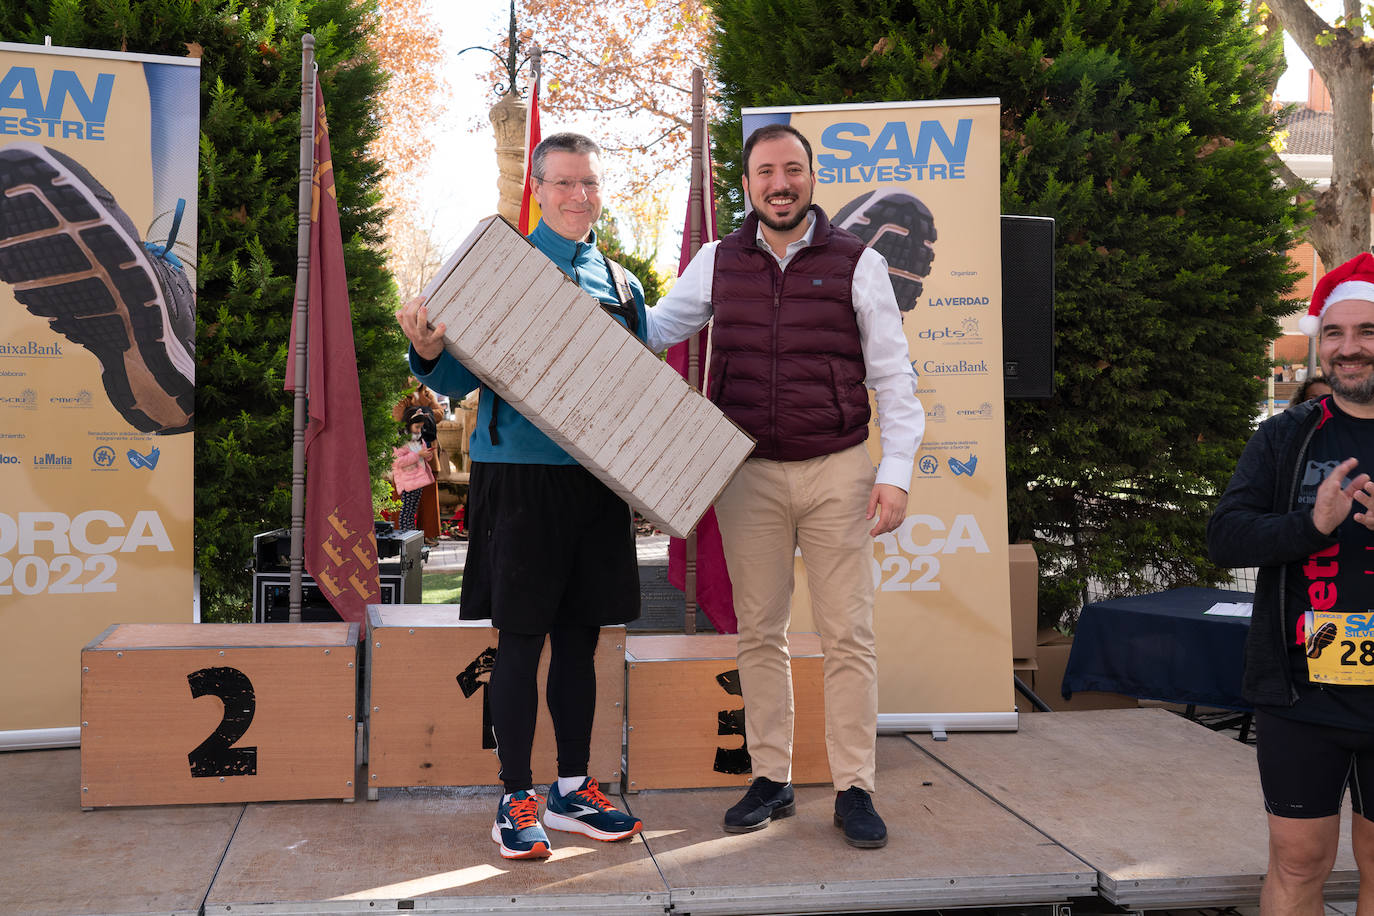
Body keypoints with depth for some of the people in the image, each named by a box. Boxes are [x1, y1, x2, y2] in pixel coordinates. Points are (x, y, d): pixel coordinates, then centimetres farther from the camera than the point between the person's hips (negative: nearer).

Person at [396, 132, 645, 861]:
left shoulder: (621, 283, 14)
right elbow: (460, 382, -2)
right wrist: (429, 353, -23)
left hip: (599, 478, 5)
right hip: (521, 475, -4)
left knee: (580, 635, 11)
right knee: (521, 637, 1)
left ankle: (573, 788, 23)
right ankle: (516, 799, 13)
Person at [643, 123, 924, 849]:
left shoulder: (857, 264, -2)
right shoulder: (718, 263, 5)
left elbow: (894, 377, -1)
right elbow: (656, 330, 17)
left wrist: (896, 473, -8)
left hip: (839, 470, -2)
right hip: (750, 474, 2)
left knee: (848, 635, 1)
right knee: (759, 631, 8)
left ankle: (854, 790, 12)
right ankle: (771, 781, 20)